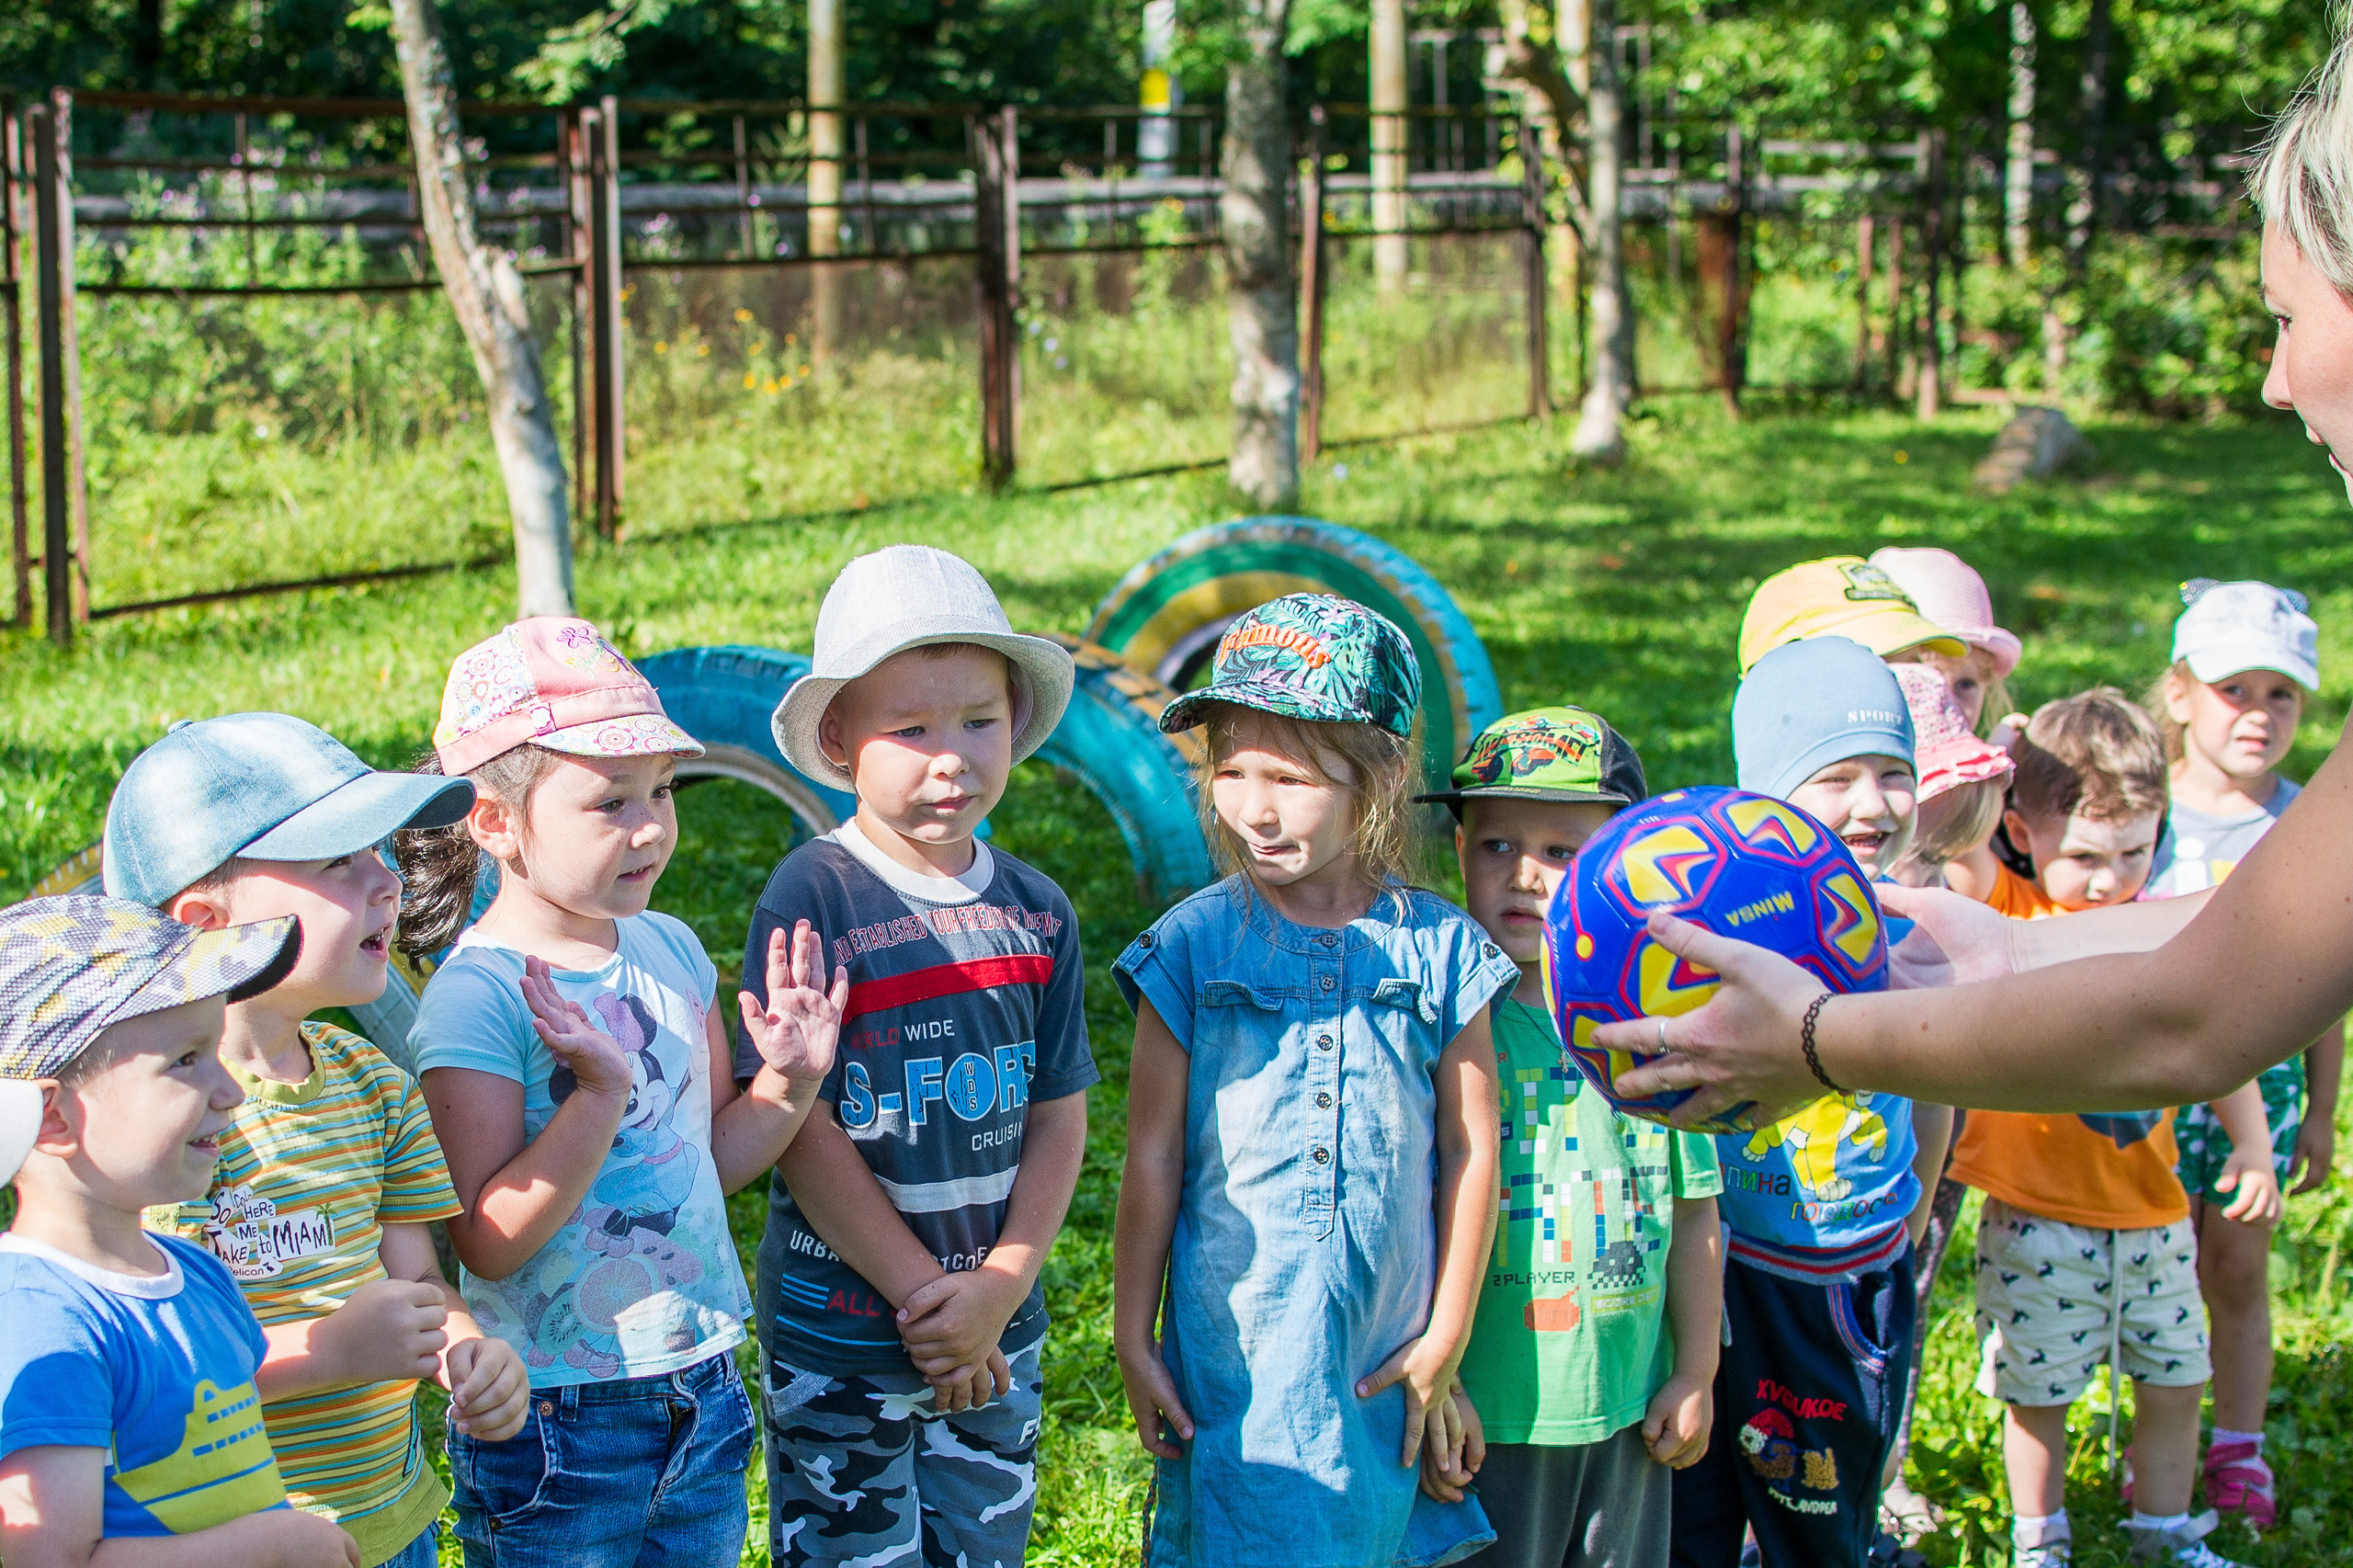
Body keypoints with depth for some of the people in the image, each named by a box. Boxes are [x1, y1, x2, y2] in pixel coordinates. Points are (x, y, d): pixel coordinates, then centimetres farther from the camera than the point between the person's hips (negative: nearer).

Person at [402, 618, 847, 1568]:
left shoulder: (669, 950, 3)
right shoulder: (477, 995, -18)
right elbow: (487, 1244, -20)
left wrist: (790, 1082, -4)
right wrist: (599, 1095, -29)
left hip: (700, 1389, 6)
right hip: (555, 1423, -6)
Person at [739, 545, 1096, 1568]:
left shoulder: (1037, 913, 1)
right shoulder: (811, 899, -14)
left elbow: (1059, 1116, 4)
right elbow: (799, 1126, -15)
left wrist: (999, 1289, -10)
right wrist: (922, 1295, -14)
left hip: (998, 1339, 4)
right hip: (840, 1342, -4)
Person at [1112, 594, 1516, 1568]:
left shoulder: (1441, 950, -2)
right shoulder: (1194, 946, -4)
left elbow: (1471, 1152, 3)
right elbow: (1153, 1155, 0)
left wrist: (1446, 1340, 4)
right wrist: (1132, 1339, 1)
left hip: (1387, 1359, 1)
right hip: (1233, 1354, -1)